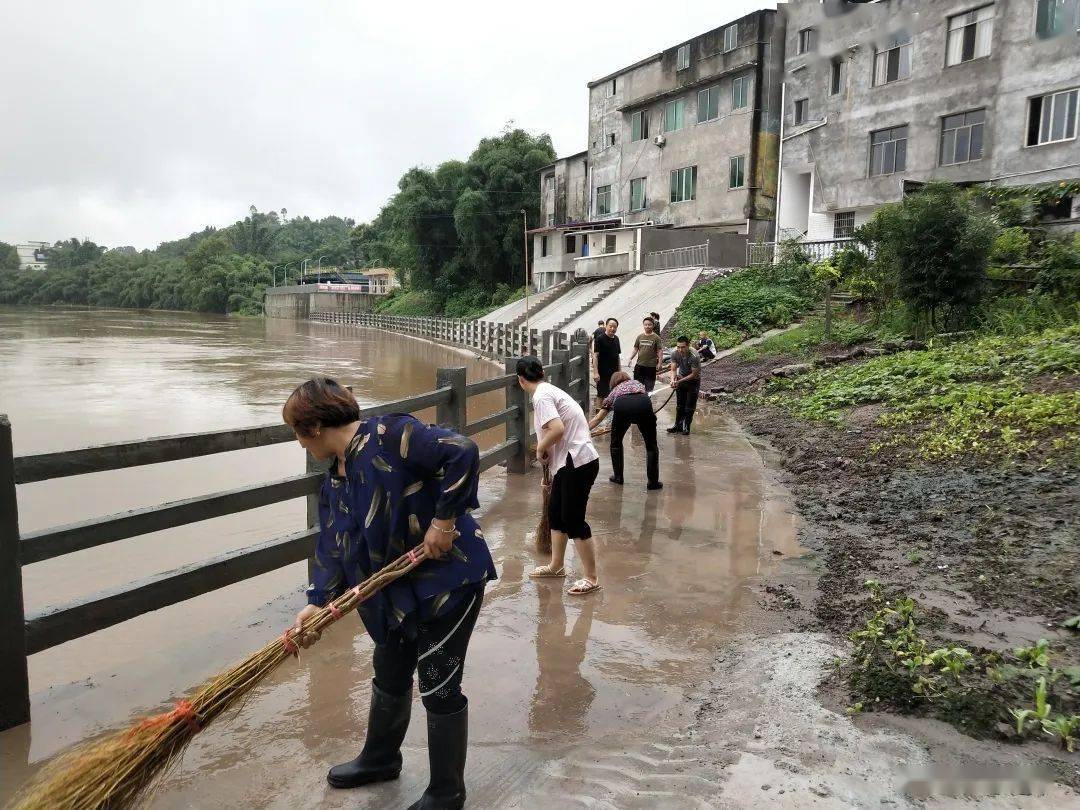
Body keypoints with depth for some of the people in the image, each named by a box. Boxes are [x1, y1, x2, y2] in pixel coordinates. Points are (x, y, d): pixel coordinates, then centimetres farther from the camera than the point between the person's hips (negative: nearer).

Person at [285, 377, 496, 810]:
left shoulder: (389, 435, -22)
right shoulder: (334, 483, 7)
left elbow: (462, 452, -31)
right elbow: (333, 549, 6)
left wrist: (444, 519, -27)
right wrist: (318, 603, -7)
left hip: (448, 576, -9)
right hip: (398, 589, 9)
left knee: (438, 685, 4)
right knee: (389, 676, 24)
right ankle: (380, 758, 50)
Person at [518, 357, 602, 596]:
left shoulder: (541, 396, -14)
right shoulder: (549, 390, 16)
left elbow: (557, 429, -27)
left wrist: (540, 450, -9)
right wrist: (547, 454, 34)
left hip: (577, 463, -10)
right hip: (568, 462, 10)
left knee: (574, 520, -2)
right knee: (556, 513, 19)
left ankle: (591, 578, 8)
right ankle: (556, 565, 34)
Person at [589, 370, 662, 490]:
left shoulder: (614, 392, 38)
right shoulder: (638, 383, 41)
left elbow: (598, 418, 40)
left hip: (621, 406, 0)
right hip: (643, 405, 0)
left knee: (616, 443, 26)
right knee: (651, 445, 16)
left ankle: (618, 477, 31)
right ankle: (653, 482, 15)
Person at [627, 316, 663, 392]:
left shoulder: (656, 338, -4)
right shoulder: (640, 337, 7)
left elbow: (660, 351, -6)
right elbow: (636, 349, 13)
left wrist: (659, 363, -13)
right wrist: (631, 358, 0)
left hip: (651, 366, -3)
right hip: (639, 365, 3)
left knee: (649, 387, 5)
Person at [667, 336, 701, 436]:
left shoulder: (694, 357, -31)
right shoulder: (675, 354, -17)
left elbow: (694, 374, -25)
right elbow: (673, 369, -15)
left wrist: (680, 381, -31)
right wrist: (673, 380, -35)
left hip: (693, 381, -4)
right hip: (681, 380, 4)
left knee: (690, 406, -3)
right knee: (679, 405, 10)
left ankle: (686, 427, 7)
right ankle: (678, 425, 20)